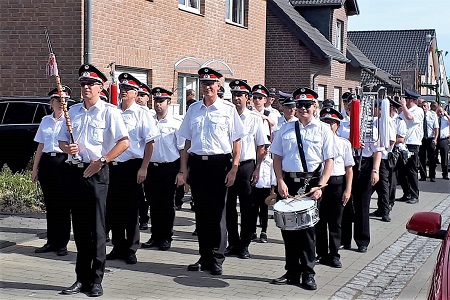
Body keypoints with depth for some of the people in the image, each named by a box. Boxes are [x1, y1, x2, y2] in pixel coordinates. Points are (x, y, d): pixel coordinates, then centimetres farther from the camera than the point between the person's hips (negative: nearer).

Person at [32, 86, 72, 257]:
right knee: (50, 204, 9)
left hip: (63, 161, -4)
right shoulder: (46, 121, 13)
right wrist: (35, 168, 15)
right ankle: (51, 241, 18)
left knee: (62, 204, -1)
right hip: (46, 162, 4)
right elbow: (40, 146, 17)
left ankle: (62, 244, 8)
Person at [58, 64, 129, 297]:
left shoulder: (109, 111, -3)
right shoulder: (73, 111, 14)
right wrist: (67, 148, -5)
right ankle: (82, 278, 17)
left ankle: (96, 280, 3)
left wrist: (101, 161, -15)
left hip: (97, 173, -5)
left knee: (96, 228, -4)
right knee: (79, 227, 9)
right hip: (75, 171, 5)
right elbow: (61, 140, 19)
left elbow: (124, 142, -9)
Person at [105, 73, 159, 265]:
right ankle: (118, 247, 22)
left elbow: (150, 142, -6)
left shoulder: (142, 113, -3)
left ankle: (131, 250, 12)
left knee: (131, 210, 2)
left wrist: (143, 168, -12)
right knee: (113, 209, 9)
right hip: (112, 166, 4)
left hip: (132, 166, -4)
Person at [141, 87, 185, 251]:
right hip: (151, 167, 4)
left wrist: (182, 172, -9)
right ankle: (155, 237, 19)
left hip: (169, 168, -4)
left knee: (167, 205, 4)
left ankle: (166, 238, 14)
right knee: (154, 204, 9)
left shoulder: (176, 123, -5)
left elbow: (183, 149, -4)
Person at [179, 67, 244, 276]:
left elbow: (237, 142, -1)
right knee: (201, 212, 9)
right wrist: (183, 170, 10)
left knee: (217, 212, -1)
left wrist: (233, 169, -8)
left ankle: (217, 259, 8)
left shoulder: (228, 109, 0)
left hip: (219, 164, -4)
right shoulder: (193, 109, 12)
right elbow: (187, 141, 15)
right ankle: (204, 257, 20)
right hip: (197, 163, 4)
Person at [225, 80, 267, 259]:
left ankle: (244, 245, 13)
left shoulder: (255, 119, 2)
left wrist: (257, 169, -4)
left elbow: (260, 147, 3)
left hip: (247, 166, -1)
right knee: (229, 206, 8)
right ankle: (233, 243, 20)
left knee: (247, 208, 4)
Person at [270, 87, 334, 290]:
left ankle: (308, 275, 9)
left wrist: (320, 186, -11)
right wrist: (280, 182, -3)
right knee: (288, 228, 7)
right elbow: (277, 157, 10)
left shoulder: (323, 130, 3)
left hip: (311, 183, -3)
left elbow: (329, 161, 0)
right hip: (288, 183, 3)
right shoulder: (286, 129, 10)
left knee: (308, 228, -1)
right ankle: (292, 273, 18)